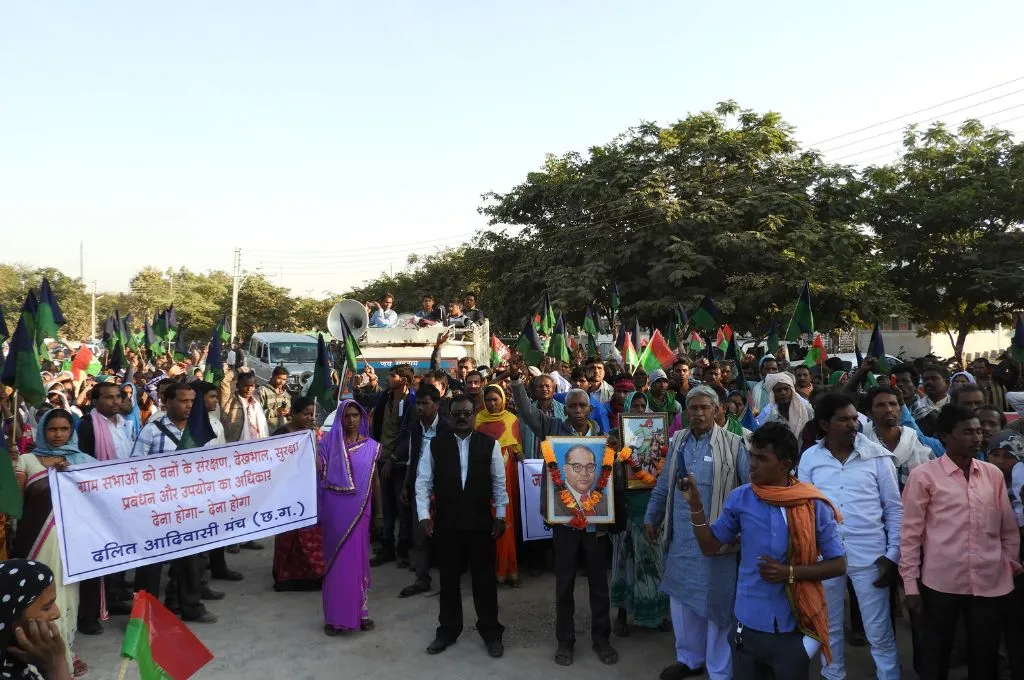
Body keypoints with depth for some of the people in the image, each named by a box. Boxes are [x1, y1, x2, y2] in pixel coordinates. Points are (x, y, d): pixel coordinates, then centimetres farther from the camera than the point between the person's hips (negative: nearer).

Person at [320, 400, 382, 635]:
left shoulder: (371, 446, 4)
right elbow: (319, 473, -8)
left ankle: (359, 611, 20)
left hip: (359, 509, 1)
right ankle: (334, 615, 15)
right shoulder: (329, 442, 0)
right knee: (336, 558, 6)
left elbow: (375, 480, 10)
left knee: (358, 557, 7)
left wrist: (378, 510, 13)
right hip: (334, 508, -1)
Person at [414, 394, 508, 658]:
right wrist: (424, 515, -9)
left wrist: (500, 515, -1)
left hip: (480, 521, 0)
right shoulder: (435, 445, -2)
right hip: (446, 522, 1)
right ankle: (448, 630, 29)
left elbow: (499, 483, 2)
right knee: (448, 578, 12)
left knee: (484, 578, 9)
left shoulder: (490, 444, -2)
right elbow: (423, 482, -1)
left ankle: (491, 632, 24)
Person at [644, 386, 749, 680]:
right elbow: (663, 485, 14)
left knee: (716, 601, 6)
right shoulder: (677, 441, 7)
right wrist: (651, 518, 17)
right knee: (682, 598, 16)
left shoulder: (732, 444, -9)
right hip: (680, 535, 5)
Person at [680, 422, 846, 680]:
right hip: (748, 625, 2)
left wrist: (790, 572, -17)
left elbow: (838, 564, -4)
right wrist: (695, 504, -11)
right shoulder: (740, 499, -4)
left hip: (795, 628, -2)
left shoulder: (814, 505, -10)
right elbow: (710, 547, 2)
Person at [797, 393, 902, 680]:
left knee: (880, 633, 7)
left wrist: (893, 555, -3)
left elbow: (894, 508, 1)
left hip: (869, 556, -2)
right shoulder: (809, 458, -1)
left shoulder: (877, 456, -3)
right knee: (829, 628, 18)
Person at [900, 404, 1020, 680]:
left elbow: (1009, 528, 13)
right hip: (941, 584, -3)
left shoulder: (994, 474, 7)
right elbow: (910, 534, -5)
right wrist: (910, 585, -6)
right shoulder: (923, 475, -6)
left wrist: (1012, 568, 9)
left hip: (991, 584, 4)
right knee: (935, 658, 8)